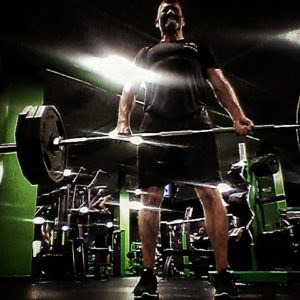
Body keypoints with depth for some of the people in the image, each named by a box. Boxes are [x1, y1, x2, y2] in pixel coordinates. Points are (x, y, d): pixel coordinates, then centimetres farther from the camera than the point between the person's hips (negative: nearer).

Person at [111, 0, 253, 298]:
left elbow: (219, 83, 17)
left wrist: (238, 117, -2)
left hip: (195, 124, 0)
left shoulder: (198, 47, 31)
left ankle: (223, 275, -8)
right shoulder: (145, 53, 33)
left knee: (210, 194, -11)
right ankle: (148, 276, -1)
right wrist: (122, 122, -1)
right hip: (154, 127, 1)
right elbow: (130, 88, 20)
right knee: (150, 198, -7)